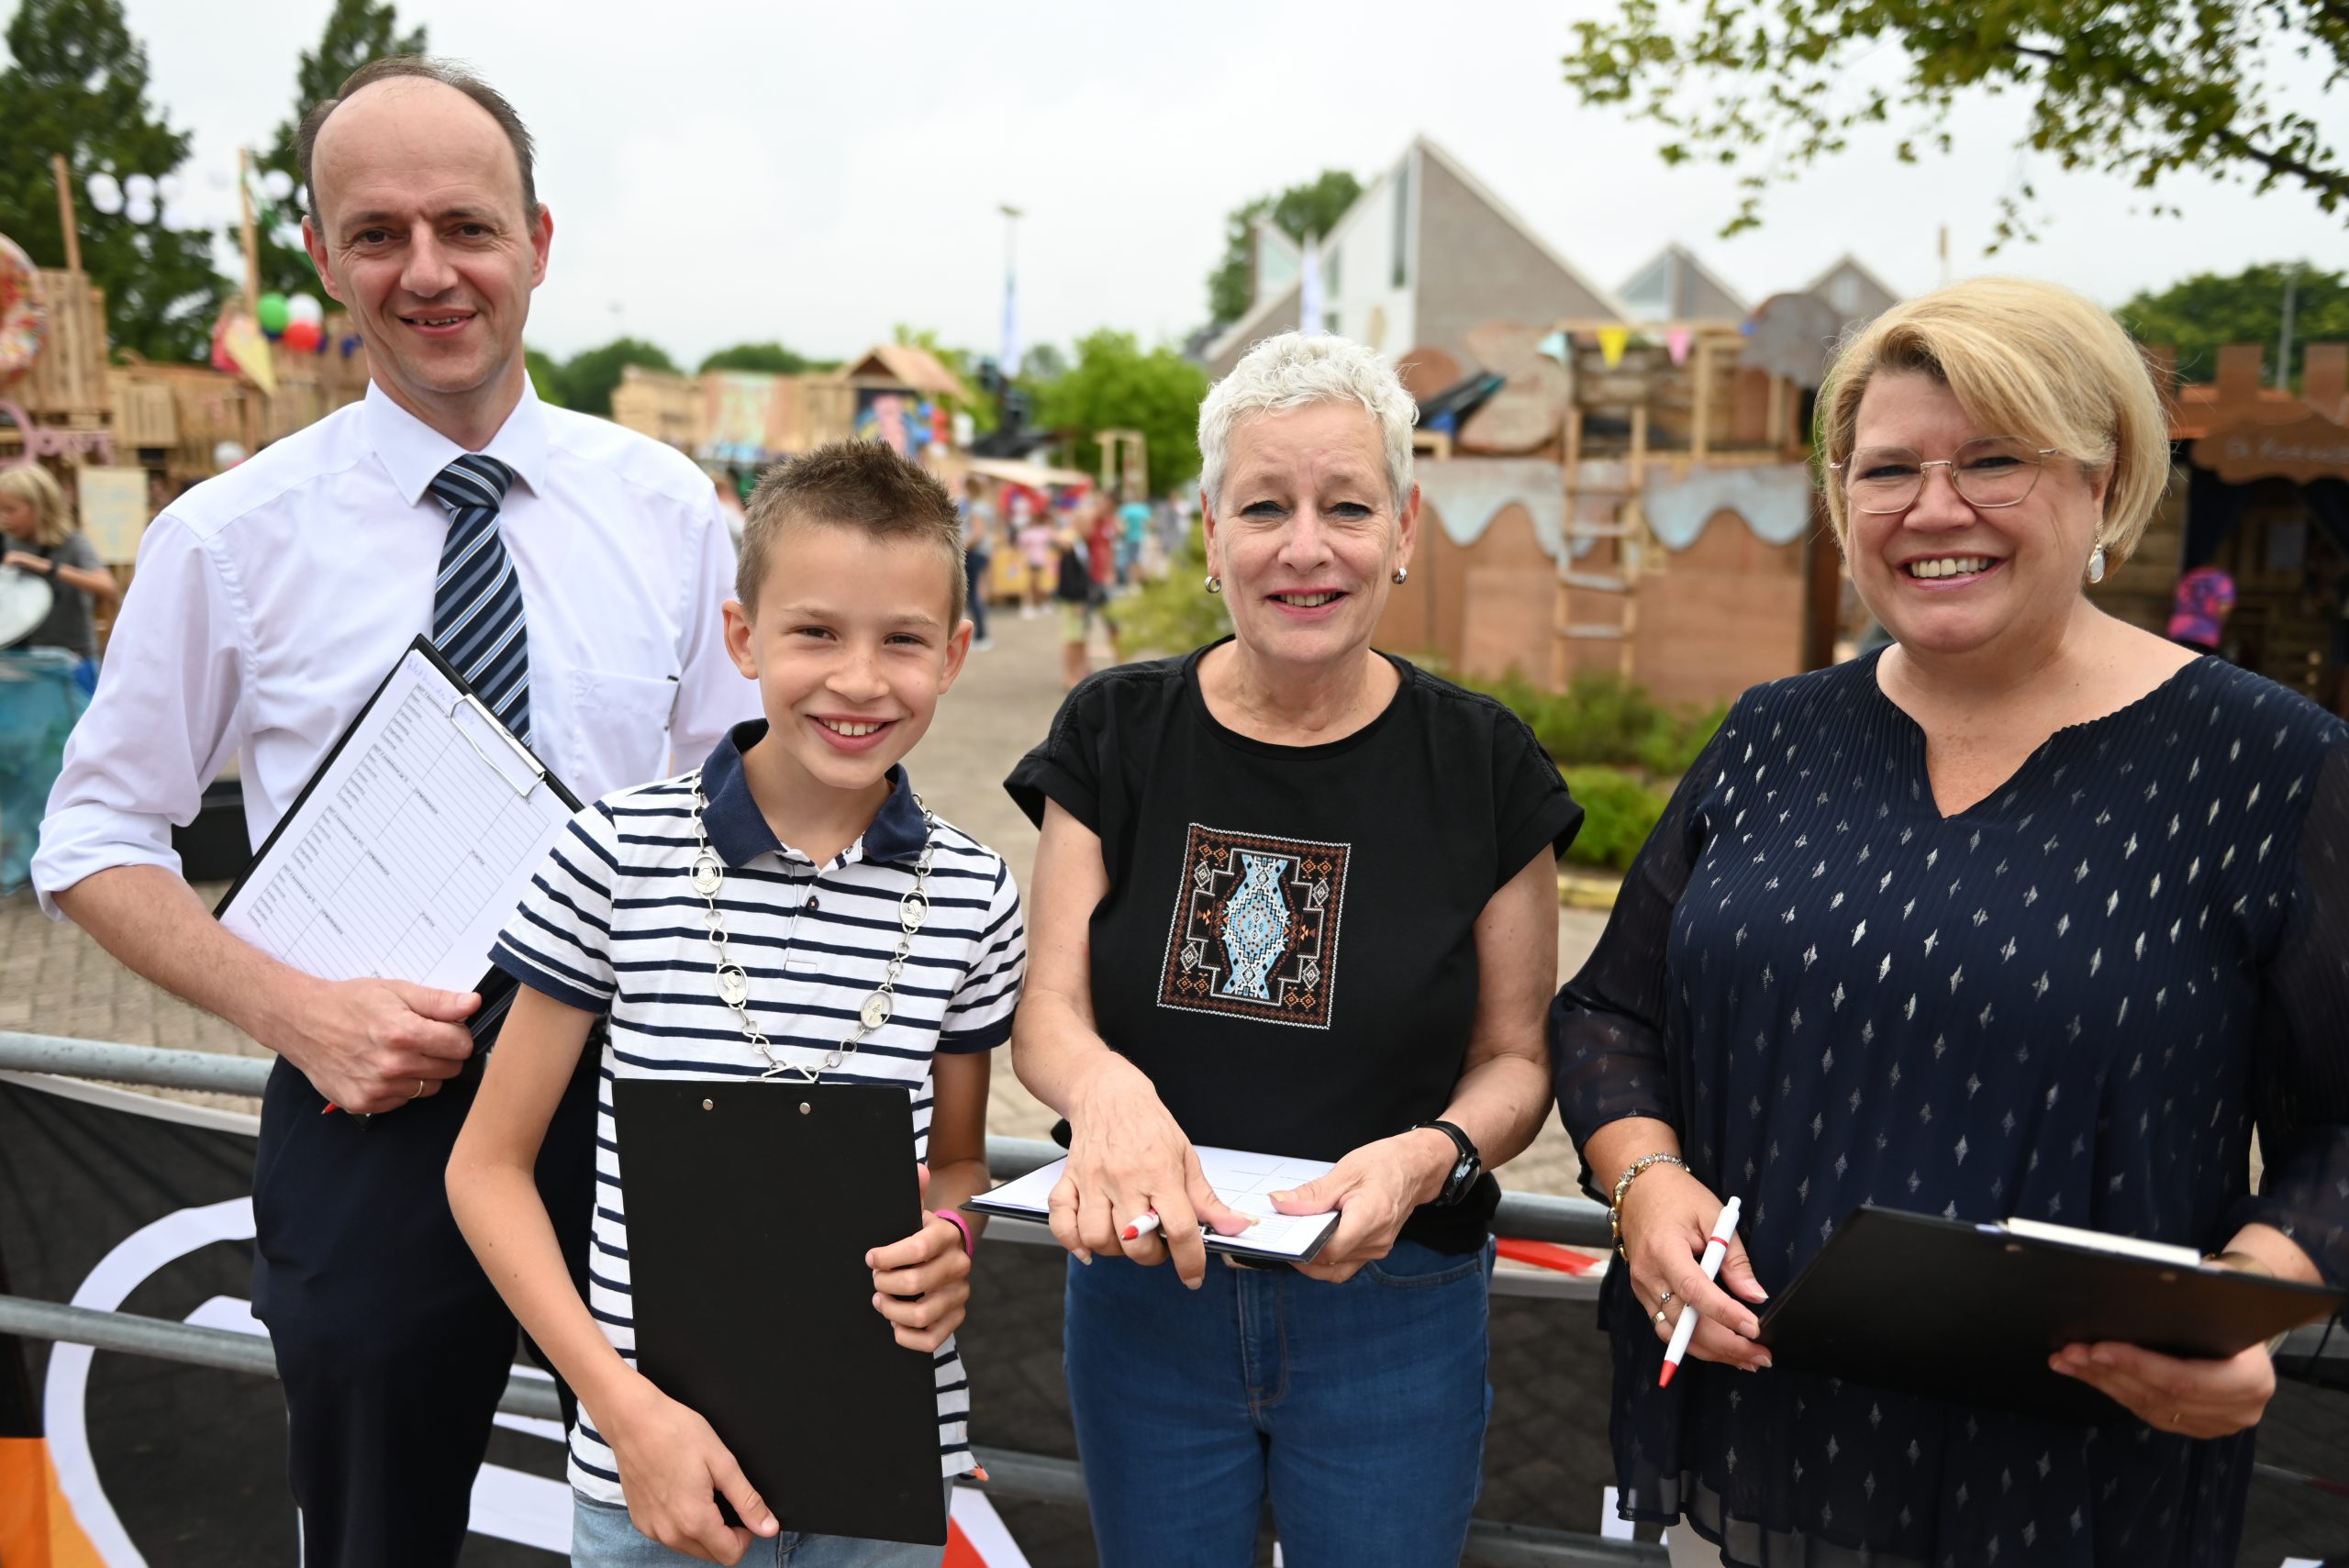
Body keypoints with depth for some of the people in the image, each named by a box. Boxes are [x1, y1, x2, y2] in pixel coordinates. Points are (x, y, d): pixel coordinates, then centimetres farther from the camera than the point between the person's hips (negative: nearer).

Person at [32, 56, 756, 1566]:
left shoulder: (667, 504, 0)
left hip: (639, 1104, 1)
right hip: (373, 1117, -1)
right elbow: (95, 844, 2)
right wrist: (291, 1006, -14)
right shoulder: (231, 536, -5)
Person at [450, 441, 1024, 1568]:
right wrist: (624, 1407, -12)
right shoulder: (620, 852, -10)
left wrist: (951, 1244, -12)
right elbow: (489, 1164, -4)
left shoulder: (970, 896, -4)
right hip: (657, 1457, -1)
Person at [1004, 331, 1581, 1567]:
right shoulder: (1114, 735, -4)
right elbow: (1044, 1013, -6)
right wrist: (1108, 1087, -30)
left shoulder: (1483, 765, -7)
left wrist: (1429, 1157, -23)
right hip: (1144, 1293, 1)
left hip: (1392, 1314, -1)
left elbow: (1515, 1057, -1)